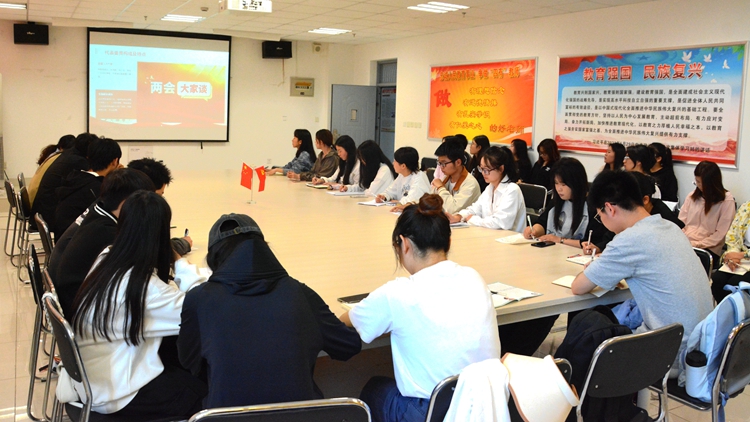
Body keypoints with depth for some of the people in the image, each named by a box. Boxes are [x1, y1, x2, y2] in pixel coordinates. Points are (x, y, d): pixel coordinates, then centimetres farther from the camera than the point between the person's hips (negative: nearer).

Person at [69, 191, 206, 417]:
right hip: (114, 394, -8)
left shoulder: (107, 258, -4)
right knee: (207, 389, 4)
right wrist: (181, 262, -17)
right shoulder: (142, 285, -28)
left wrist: (174, 262, 0)